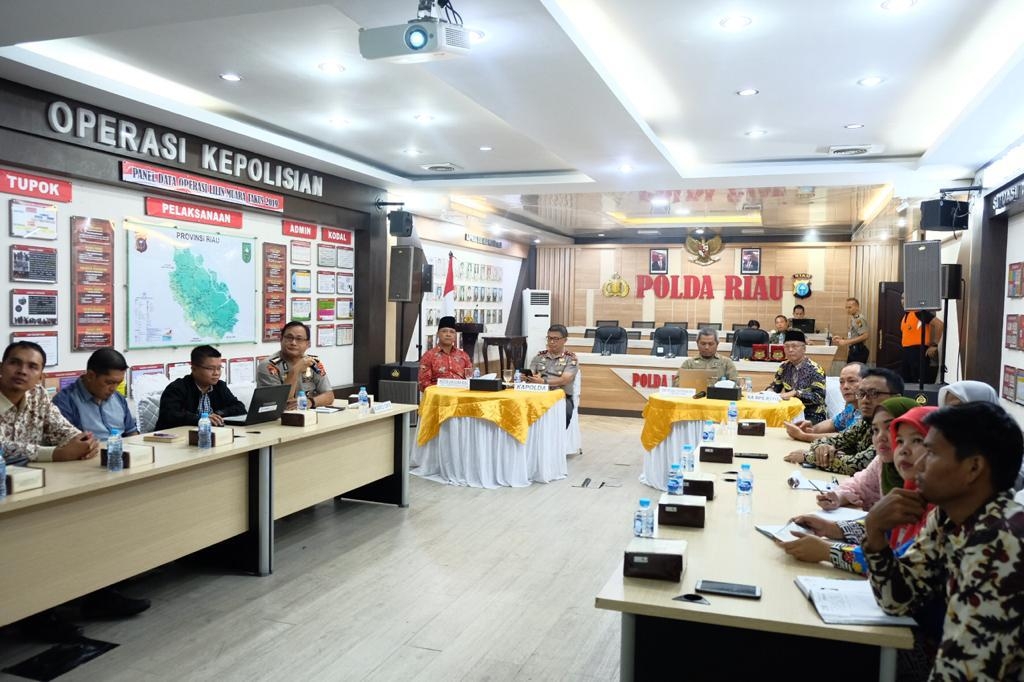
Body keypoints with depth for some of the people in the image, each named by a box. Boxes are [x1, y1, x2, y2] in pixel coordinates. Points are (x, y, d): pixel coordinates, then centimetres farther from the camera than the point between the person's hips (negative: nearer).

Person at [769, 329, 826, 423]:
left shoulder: (814, 369, -11)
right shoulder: (784, 367, 6)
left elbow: (819, 396, -19)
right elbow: (774, 387, 13)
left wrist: (795, 393, -28)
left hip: (813, 415, -6)